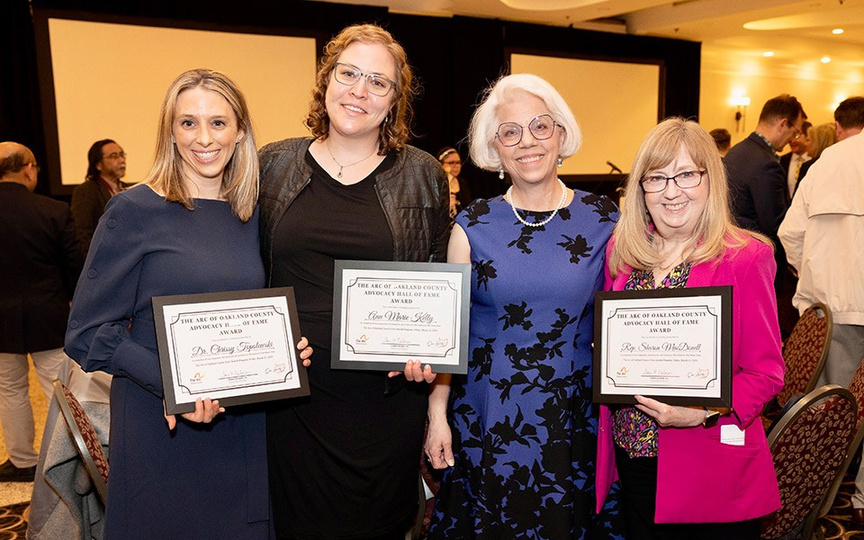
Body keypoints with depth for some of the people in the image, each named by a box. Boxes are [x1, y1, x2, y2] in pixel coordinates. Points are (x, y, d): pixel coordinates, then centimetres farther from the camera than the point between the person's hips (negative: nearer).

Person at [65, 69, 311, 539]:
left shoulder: (251, 215, 5)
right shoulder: (134, 211, -9)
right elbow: (87, 333, -10)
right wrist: (170, 382, -24)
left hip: (242, 425, 5)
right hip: (159, 428, -4)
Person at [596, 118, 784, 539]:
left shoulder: (746, 258, -11)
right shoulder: (621, 251, 3)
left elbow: (765, 372, -11)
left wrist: (704, 411, -24)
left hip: (711, 472, -4)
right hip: (632, 456, 4)